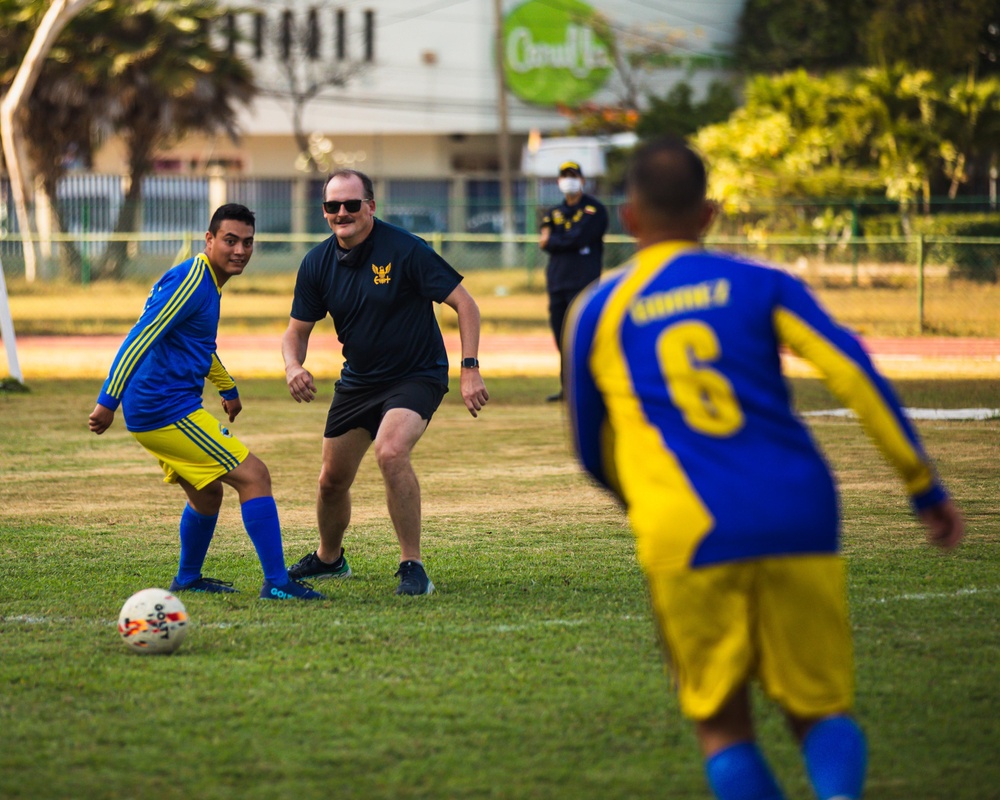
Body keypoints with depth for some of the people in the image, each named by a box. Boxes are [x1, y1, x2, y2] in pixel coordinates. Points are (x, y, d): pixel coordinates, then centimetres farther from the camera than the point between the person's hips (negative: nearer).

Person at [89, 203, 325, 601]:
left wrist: (228, 388, 47)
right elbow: (139, 338, -21)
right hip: (169, 410, -10)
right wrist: (108, 402, -24)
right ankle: (276, 583, -12)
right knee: (254, 476, -11)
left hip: (151, 416, 10)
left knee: (207, 493, 25)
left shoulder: (207, 282, 16)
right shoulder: (190, 280, -16)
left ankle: (187, 579, 40)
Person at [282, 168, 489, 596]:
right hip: (357, 380, 6)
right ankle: (328, 558, 41)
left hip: (416, 375, -6)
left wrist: (470, 368, -24)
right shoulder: (318, 263, -4)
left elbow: (464, 303, -16)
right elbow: (297, 330, 5)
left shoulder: (404, 249, -19)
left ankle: (412, 566, -21)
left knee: (390, 452, -31)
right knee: (332, 480, 11)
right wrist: (293, 366, -18)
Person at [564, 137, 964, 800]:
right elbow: (854, 373, -1)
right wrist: (925, 487, 3)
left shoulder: (596, 313, 13)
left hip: (687, 538, -1)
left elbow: (593, 452, 21)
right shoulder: (761, 284, 10)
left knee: (723, 724, 13)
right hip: (800, 522, 1)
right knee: (822, 710, 11)